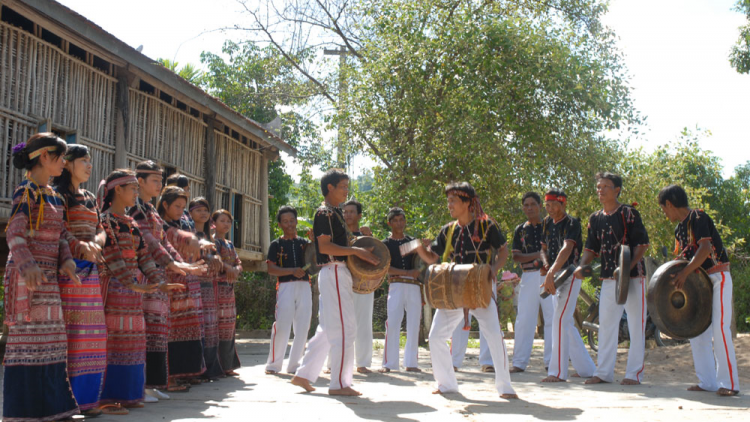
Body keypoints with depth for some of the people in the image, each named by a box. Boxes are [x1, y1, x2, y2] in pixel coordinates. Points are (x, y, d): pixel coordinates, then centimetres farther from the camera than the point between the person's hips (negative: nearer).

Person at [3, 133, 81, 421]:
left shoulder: (54, 197, 16)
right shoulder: (26, 192, -9)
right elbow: (14, 233, -19)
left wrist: (66, 260, -3)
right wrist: (27, 265, -35)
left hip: (48, 276, 9)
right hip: (28, 276, -9)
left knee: (49, 339, 11)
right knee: (30, 338, -6)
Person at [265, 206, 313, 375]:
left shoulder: (304, 243, 15)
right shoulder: (276, 245, 7)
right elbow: (271, 269, -3)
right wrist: (292, 271, -16)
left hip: (304, 286, 3)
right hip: (286, 286, -3)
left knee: (302, 327, 3)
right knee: (282, 326, -7)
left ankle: (294, 364, 12)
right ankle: (273, 364, 6)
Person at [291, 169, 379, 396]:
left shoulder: (334, 213, 19)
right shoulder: (325, 213, -11)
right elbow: (324, 246, -20)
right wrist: (357, 251, -20)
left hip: (338, 273, 10)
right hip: (334, 272, -10)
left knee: (329, 329, 13)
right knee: (344, 328, -8)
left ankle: (304, 375, 18)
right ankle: (340, 383, -2)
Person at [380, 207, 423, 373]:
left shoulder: (412, 241, 16)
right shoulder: (385, 244, 5)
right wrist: (407, 272, -16)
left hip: (414, 286, 3)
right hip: (396, 285, -3)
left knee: (413, 325, 3)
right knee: (392, 323, -10)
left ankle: (411, 363, 10)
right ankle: (389, 363, -3)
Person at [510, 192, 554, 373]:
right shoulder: (520, 230, 12)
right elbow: (516, 257, 4)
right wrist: (537, 255, -11)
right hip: (529, 276, 2)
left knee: (552, 317, -3)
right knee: (524, 319, 1)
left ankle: (551, 361, 5)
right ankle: (519, 362, 7)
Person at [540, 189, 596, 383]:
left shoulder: (572, 223, -14)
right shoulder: (547, 223, 9)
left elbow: (566, 249, -29)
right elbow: (544, 248, 14)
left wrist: (551, 273, -41)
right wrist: (547, 265, -8)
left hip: (570, 274, -8)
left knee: (560, 320, -14)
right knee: (566, 323, 12)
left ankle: (558, 371, -10)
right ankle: (586, 368, 22)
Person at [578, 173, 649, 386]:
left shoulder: (629, 213, -6)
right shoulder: (595, 218, 11)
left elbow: (642, 244, -9)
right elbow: (591, 248, 14)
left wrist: (629, 267, -22)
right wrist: (582, 266, -5)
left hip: (633, 276, -6)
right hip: (608, 278, 6)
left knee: (636, 324, 0)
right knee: (606, 324, 8)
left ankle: (634, 373, 7)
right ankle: (604, 372, 15)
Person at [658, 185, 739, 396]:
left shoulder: (698, 218, -14)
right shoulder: (679, 229, 12)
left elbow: (705, 249, -26)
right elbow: (681, 258, 14)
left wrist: (685, 272, -32)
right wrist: (671, 280, 3)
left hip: (717, 278, -9)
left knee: (719, 328, -14)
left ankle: (729, 383, -10)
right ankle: (707, 382, 10)